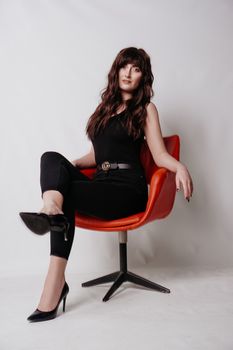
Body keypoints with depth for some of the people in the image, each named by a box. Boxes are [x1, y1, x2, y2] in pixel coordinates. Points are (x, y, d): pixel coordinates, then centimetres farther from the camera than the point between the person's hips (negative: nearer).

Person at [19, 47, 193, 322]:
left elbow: (160, 155, -1)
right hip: (100, 185, 5)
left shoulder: (146, 108, 9)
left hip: (128, 189, -4)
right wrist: (71, 165, 6)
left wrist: (180, 167, -23)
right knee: (52, 159, -23)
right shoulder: (106, 106, 24)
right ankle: (52, 210, -48)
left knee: (67, 195, -27)